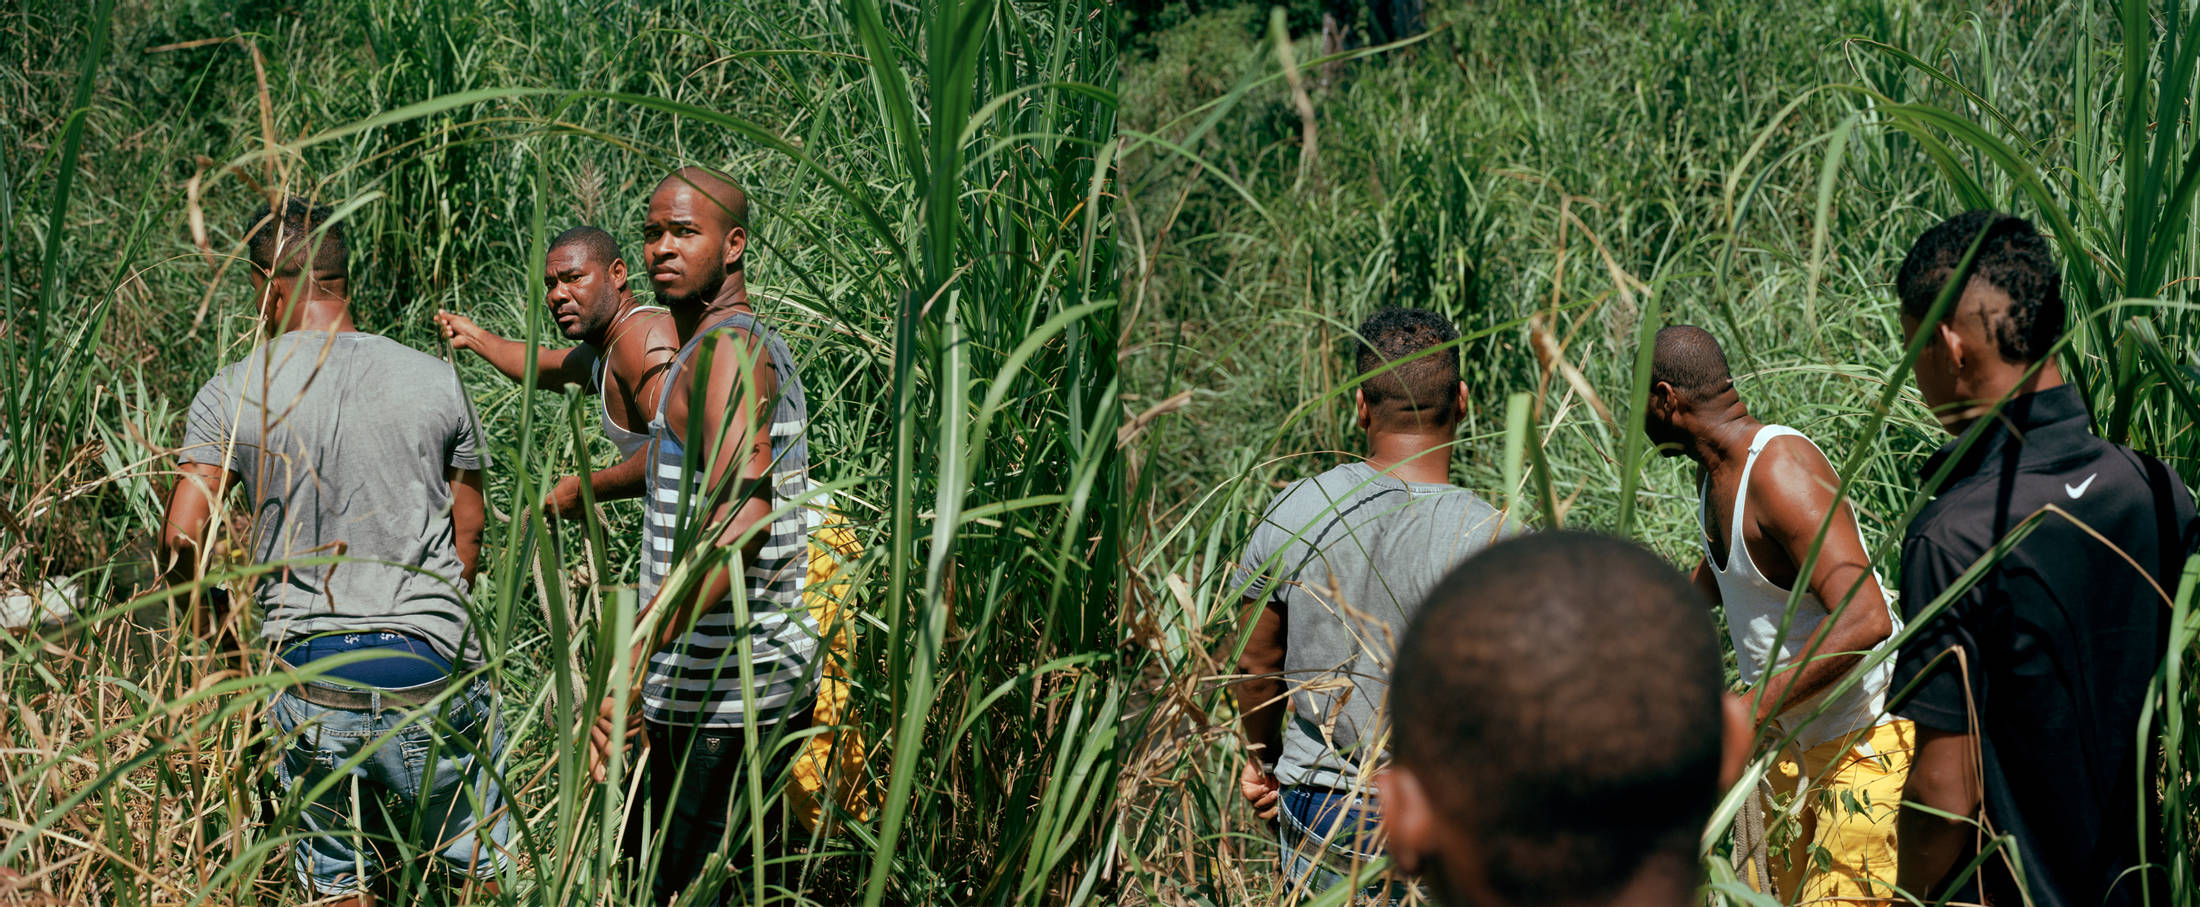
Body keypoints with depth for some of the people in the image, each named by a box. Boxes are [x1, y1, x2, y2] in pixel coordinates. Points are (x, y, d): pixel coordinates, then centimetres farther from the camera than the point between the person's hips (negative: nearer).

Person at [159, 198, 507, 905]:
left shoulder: (230, 396, -3)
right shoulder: (434, 380, 0)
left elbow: (182, 540, -7)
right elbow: (469, 531, 7)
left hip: (310, 679, 0)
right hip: (431, 671, 0)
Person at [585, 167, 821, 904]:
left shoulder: (728, 349, -17)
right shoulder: (765, 348, 16)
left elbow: (741, 517, -32)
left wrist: (635, 658, -40)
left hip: (722, 694, -10)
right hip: (775, 676, 10)